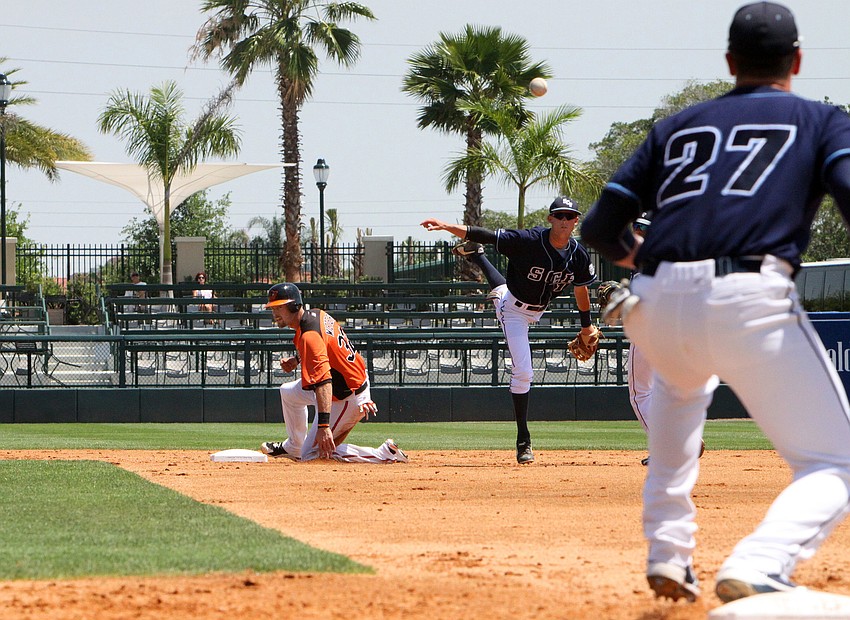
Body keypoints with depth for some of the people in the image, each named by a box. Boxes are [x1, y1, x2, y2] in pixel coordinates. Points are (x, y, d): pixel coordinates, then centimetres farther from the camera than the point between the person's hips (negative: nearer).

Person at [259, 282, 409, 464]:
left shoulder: (309, 336, -30)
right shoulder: (317, 313, -1)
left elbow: (323, 382, -41)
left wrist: (323, 425, -48)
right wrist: (297, 358, 10)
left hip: (347, 399, -10)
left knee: (311, 455, -4)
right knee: (288, 391, 27)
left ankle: (386, 454, -9)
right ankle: (294, 448, 46)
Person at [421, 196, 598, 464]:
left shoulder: (579, 255, -18)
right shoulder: (528, 241, -32)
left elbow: (580, 289, 0)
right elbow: (485, 235, -35)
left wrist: (586, 326, 11)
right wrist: (445, 226, -46)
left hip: (537, 311, 6)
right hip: (513, 310, -6)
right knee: (522, 372, -15)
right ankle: (523, 442, -8)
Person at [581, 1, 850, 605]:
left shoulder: (678, 126, 25)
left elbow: (600, 228, 22)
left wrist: (637, 255, 43)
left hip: (657, 306, 5)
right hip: (751, 301, -5)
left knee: (680, 383, 40)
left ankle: (668, 555, 32)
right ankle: (756, 571, -29)